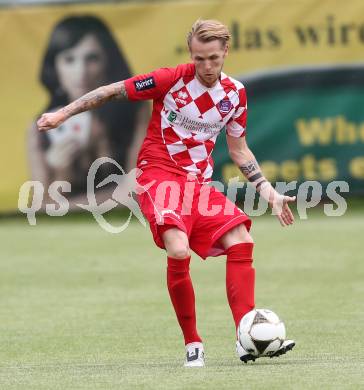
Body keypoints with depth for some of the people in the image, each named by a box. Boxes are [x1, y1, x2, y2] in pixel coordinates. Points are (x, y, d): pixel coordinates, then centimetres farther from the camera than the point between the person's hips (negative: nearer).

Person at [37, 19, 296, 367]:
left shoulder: (235, 94, 5)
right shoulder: (172, 80, -10)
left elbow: (238, 149, 18)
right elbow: (113, 91, -3)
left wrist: (267, 191, 12)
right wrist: (63, 114, -5)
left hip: (199, 182, 6)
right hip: (159, 174, -5)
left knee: (241, 242, -13)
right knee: (178, 250, -27)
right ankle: (192, 345, -12)